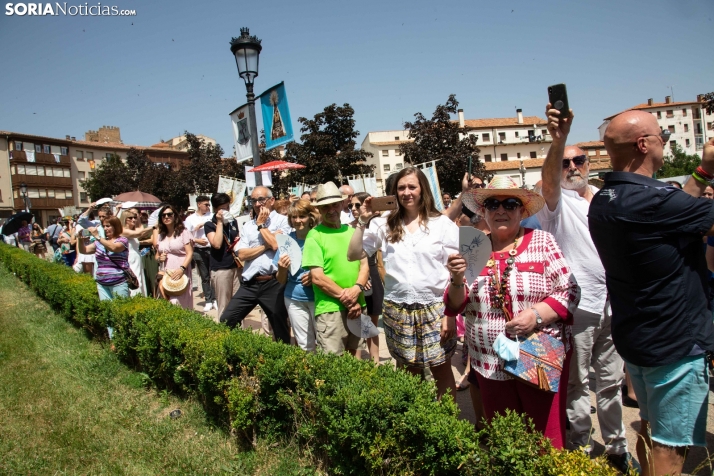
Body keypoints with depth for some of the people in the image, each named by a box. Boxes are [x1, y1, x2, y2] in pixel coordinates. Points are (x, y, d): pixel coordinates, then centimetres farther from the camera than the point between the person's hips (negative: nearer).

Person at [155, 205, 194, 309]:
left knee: (180, 303, -11)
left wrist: (182, 268, -18)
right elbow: (157, 255, 25)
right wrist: (159, 258, 2)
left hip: (181, 273, -4)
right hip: (165, 274, 4)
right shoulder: (160, 235, 16)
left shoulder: (183, 232, 1)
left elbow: (190, 253, -5)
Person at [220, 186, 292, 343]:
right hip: (249, 283, 5)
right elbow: (242, 254, 2)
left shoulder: (282, 220, -1)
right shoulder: (248, 226, 12)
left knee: (280, 330, 8)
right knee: (226, 321, 6)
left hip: (273, 283, -4)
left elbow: (277, 246, -18)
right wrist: (266, 245, -9)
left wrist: (262, 225, -6)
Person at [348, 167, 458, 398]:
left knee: (441, 369, 5)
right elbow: (354, 254, 2)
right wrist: (363, 221, -6)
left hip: (434, 307, -2)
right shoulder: (384, 225, 5)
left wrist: (451, 313, -8)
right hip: (397, 309, 2)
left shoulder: (442, 223, -1)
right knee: (410, 370, 12)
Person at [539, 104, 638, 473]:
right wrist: (558, 141, -44)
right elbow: (548, 180, -27)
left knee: (611, 380, 16)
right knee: (577, 382, 3)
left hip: (610, 303, 6)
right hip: (576, 304, -5)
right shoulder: (557, 201, -3)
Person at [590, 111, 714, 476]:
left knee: (650, 428, 24)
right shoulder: (650, 199, -27)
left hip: (634, 336, 9)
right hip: (674, 342, -9)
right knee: (669, 446, 5)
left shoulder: (602, 201, 2)